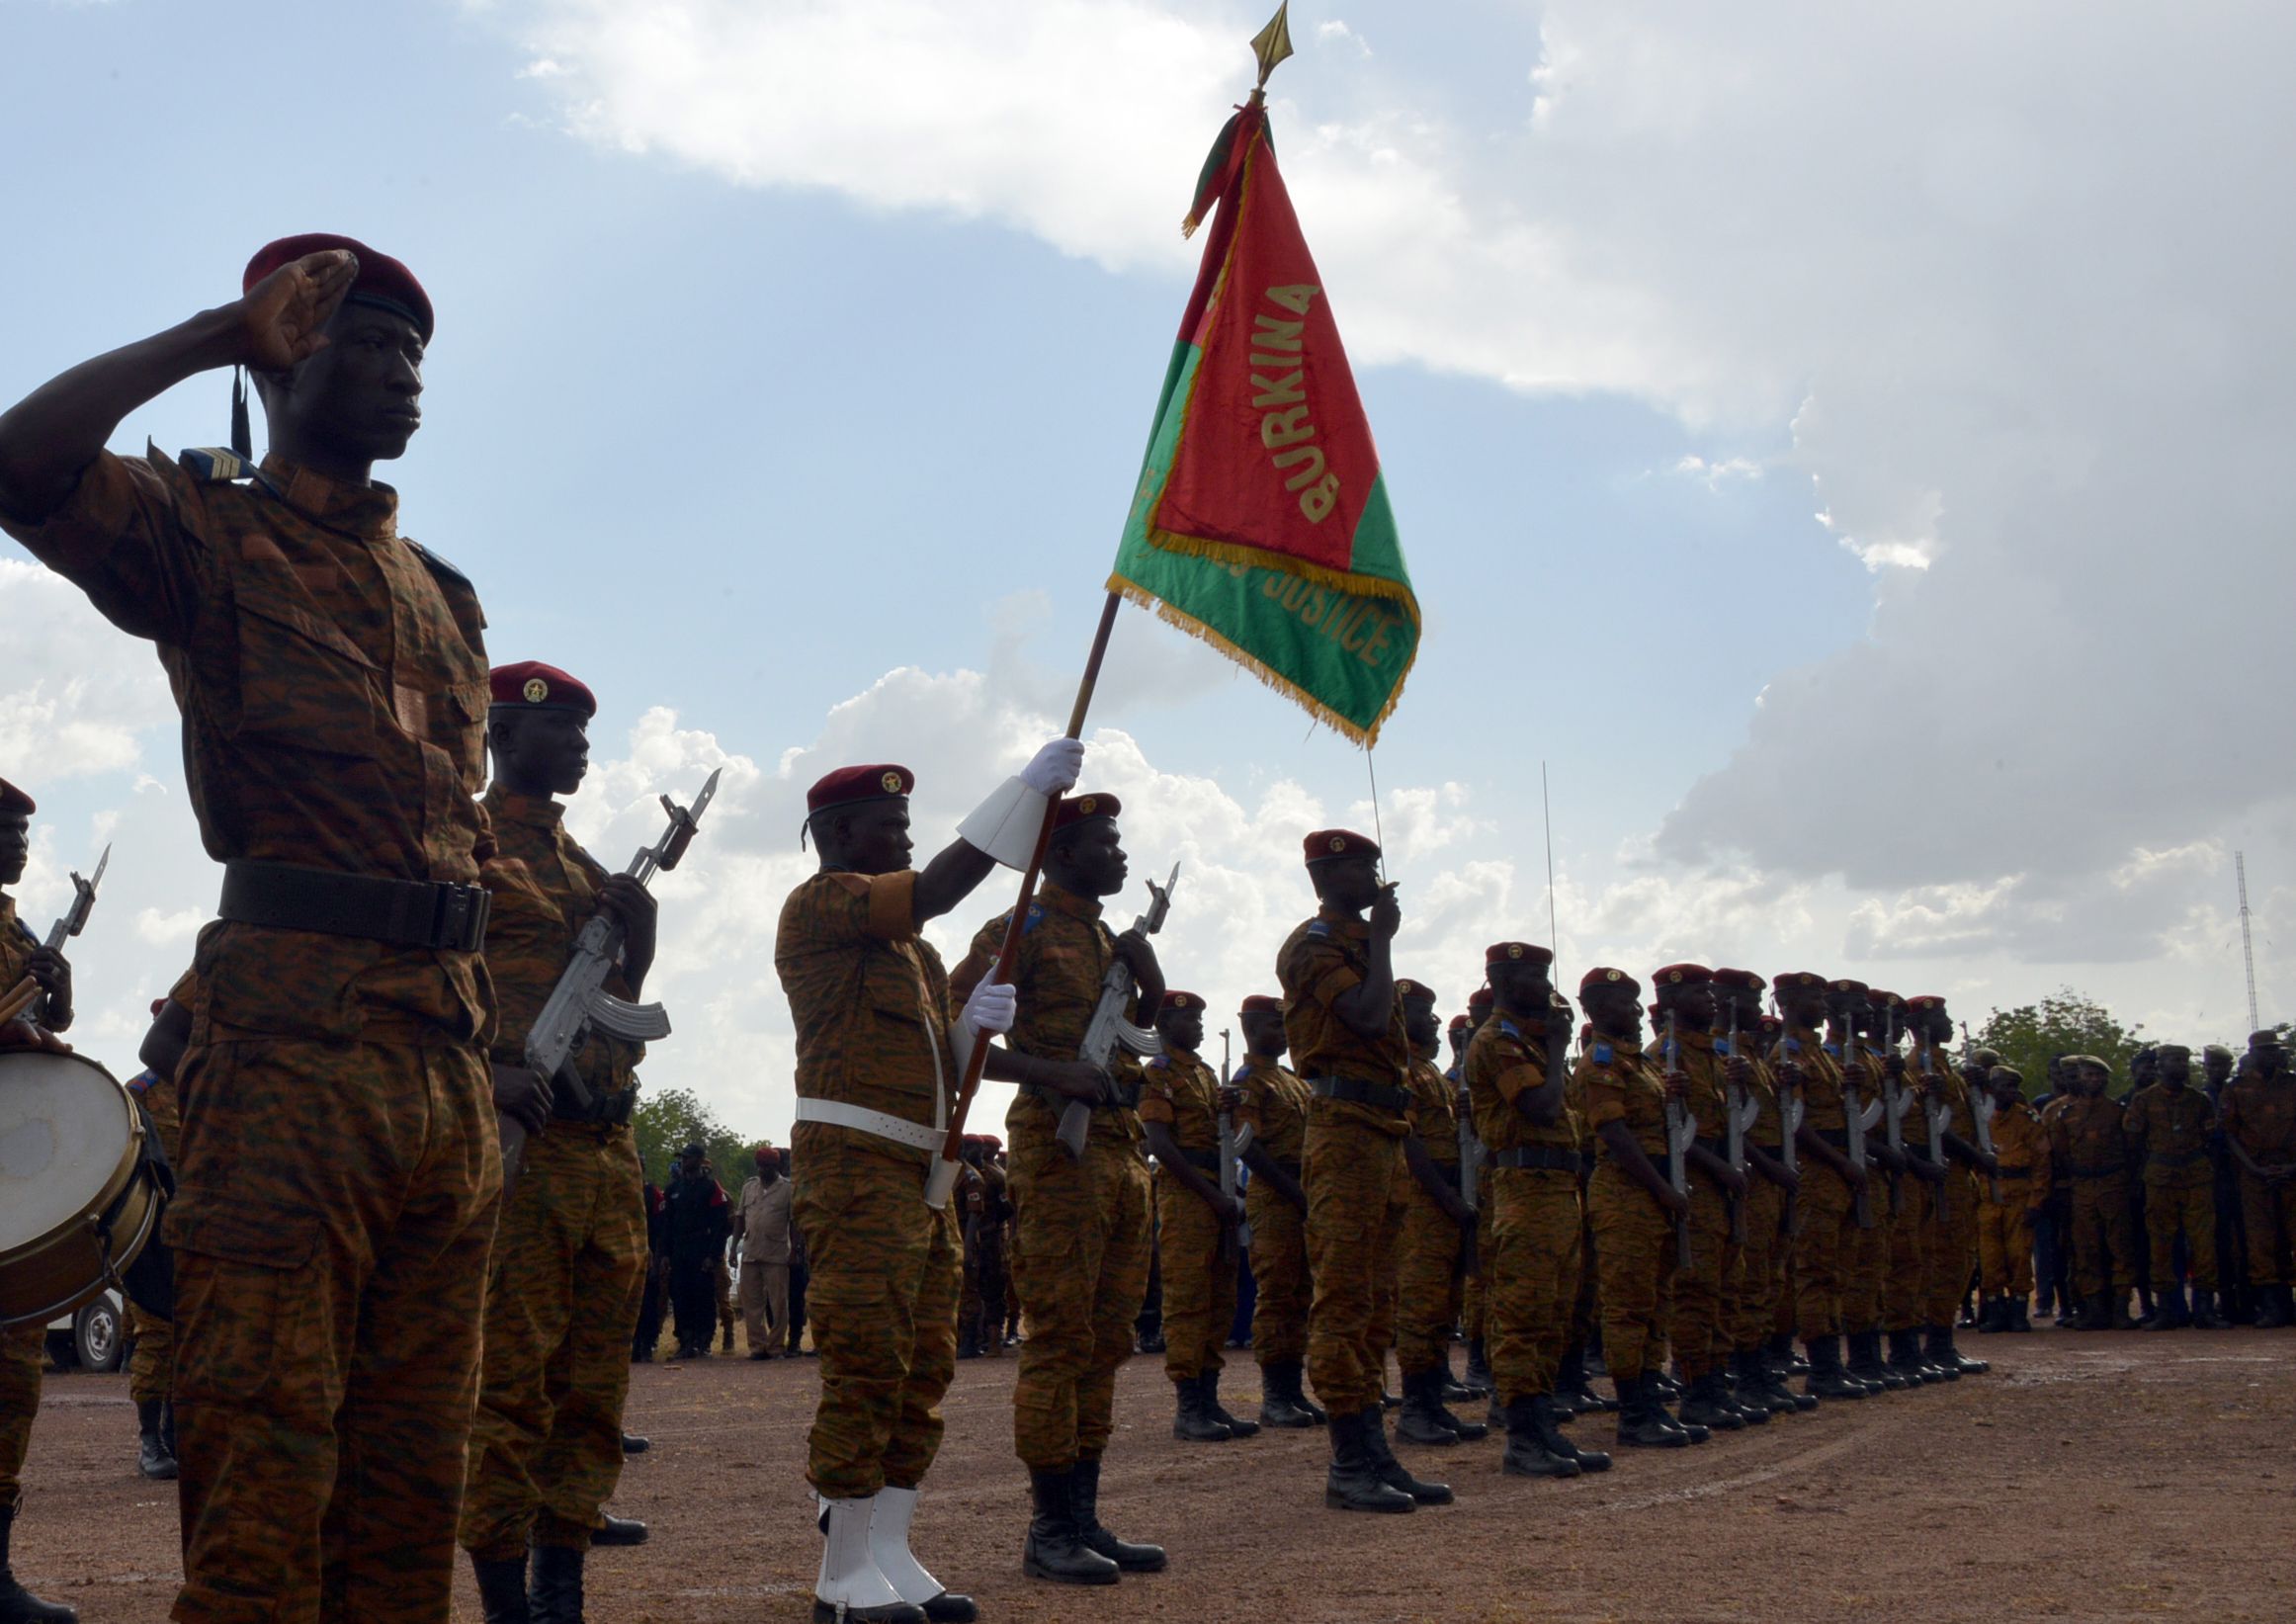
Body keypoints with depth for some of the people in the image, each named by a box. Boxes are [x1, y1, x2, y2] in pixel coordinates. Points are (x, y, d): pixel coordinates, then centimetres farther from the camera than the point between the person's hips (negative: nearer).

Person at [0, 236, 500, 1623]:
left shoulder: (446, 600, 22)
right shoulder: (211, 532, 4)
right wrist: (229, 330, -8)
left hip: (449, 1064, 6)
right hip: (295, 1048, -6)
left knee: (414, 1467, 8)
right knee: (267, 1465, -8)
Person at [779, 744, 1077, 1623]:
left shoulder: (905, 943, 23)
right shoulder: (819, 904, -4)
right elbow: (942, 886, -18)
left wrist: (973, 1022, -1)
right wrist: (1031, 784, -15)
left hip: (923, 1174, 9)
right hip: (856, 1165, -9)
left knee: (923, 1369, 7)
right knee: (865, 1367, -9)